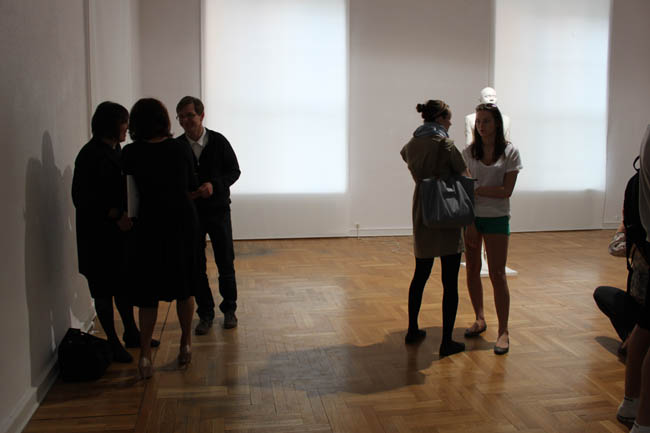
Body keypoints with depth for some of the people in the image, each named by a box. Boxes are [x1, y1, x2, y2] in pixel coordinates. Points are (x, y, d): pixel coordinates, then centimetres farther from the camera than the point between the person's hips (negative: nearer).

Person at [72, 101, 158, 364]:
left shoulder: (115, 150, 9)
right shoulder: (91, 155, -16)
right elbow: (84, 198, -19)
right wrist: (117, 216, -21)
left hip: (121, 228, 8)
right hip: (99, 233, -8)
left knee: (124, 284, 16)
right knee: (104, 288, 4)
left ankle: (131, 333, 29)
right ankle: (112, 342, 15)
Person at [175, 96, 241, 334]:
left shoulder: (218, 141, -6)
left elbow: (234, 171, -2)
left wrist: (214, 184, -19)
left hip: (218, 210, -1)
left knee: (226, 263, 7)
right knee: (196, 267, 7)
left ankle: (229, 309, 25)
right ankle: (205, 313, 21)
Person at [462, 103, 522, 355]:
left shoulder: (510, 153, -4)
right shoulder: (469, 152, 2)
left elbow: (506, 191, -11)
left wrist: (477, 190, -16)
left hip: (496, 218, -3)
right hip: (471, 216, 3)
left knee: (497, 274, -3)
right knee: (472, 270, 10)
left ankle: (503, 331, 4)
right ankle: (479, 319, 27)